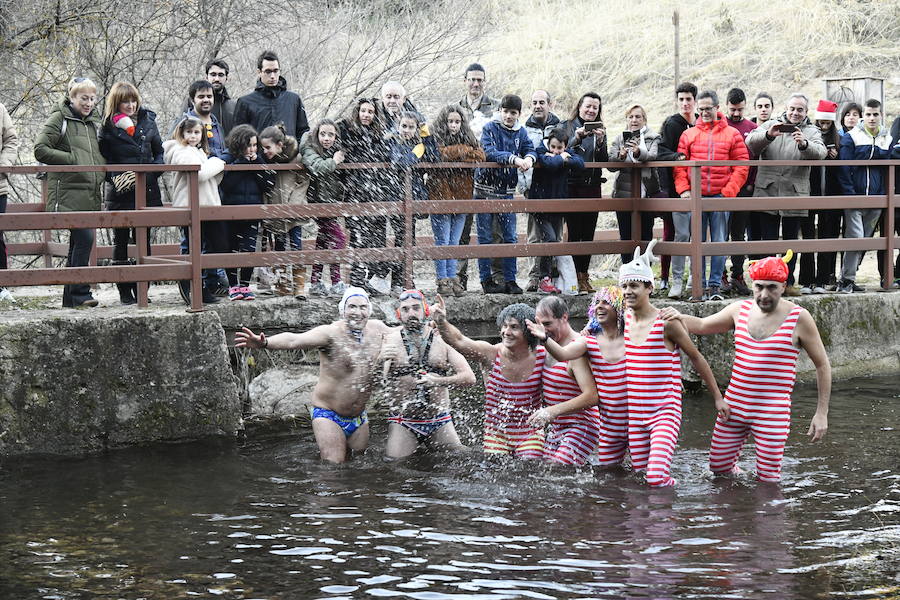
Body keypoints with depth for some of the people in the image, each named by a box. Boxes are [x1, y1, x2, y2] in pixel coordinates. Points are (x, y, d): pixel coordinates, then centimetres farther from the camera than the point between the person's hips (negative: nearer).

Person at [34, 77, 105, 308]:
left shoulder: (95, 122, 18)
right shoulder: (60, 118, -2)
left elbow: (101, 155, 30)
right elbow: (40, 149, -10)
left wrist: (101, 175, 10)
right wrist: (72, 159, -13)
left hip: (90, 195, 7)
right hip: (68, 193, -7)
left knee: (78, 242, 10)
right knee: (85, 238, -18)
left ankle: (71, 297, 16)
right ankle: (80, 293, -12)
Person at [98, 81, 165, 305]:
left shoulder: (148, 122, 8)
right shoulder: (108, 127, -1)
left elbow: (159, 153, 11)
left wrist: (150, 174, -6)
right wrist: (114, 177, -19)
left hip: (146, 191, 3)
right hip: (120, 193, -3)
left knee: (143, 240, 6)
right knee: (121, 241, 4)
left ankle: (141, 290, 14)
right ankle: (125, 292, 9)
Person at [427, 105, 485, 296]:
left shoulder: (468, 139, 16)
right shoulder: (435, 138, 0)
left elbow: (480, 156, 0)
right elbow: (441, 154, -19)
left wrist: (454, 154, -10)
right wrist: (465, 151, -5)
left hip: (462, 197, 5)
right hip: (441, 197, -5)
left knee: (454, 242, 8)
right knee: (442, 241, -3)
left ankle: (453, 278, 13)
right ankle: (442, 280, 1)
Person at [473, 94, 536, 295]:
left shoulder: (520, 132, 9)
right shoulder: (490, 129, -7)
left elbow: (530, 149, 2)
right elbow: (489, 152, -20)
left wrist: (528, 158, -21)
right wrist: (513, 159, -30)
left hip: (507, 190, 4)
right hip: (485, 187, -4)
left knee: (510, 238, 4)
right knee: (485, 238, 2)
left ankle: (510, 280, 9)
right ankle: (486, 279, 8)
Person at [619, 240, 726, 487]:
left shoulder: (666, 323, -11)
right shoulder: (623, 320, 4)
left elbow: (696, 358, -2)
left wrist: (717, 398, 1)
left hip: (665, 411, -6)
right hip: (634, 414, 6)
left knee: (657, 478, -17)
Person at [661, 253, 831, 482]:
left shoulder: (798, 318, -7)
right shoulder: (740, 309, 5)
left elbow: (822, 365, 0)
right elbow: (701, 326, 21)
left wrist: (822, 413, -3)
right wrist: (680, 317, -3)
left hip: (772, 411, -4)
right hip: (734, 405, 4)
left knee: (768, 478, -4)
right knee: (718, 467, 9)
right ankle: (736, 469, 41)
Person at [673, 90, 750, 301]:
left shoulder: (732, 134, 6)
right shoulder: (688, 135, 11)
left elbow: (742, 167, 2)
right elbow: (679, 166, 8)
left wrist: (728, 192, -7)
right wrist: (683, 190, -5)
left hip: (720, 197, -1)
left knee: (719, 242, -1)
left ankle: (715, 285, 3)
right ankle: (700, 286, 6)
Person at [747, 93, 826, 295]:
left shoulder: (811, 132, 9)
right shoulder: (770, 125, 9)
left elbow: (820, 153, -11)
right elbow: (750, 143, -7)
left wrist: (804, 144, -32)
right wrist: (768, 135, -26)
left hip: (795, 195, 0)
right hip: (767, 193, 0)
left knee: (791, 241, 6)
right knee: (768, 240, 1)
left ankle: (788, 282, 12)